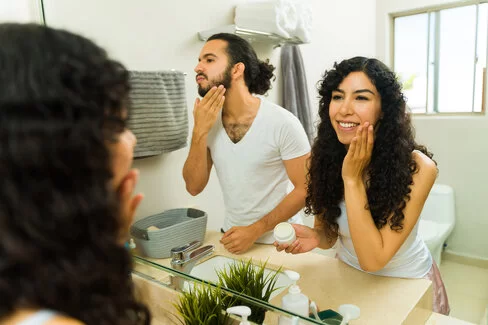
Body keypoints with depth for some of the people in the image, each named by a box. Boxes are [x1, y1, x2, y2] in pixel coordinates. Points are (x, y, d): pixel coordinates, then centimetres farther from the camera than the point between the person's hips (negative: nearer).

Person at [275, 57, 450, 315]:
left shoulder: (418, 167, -26)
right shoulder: (326, 155, -15)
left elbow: (373, 260, -27)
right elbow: (329, 234, -5)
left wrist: (353, 179, -31)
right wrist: (315, 237, -27)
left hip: (407, 283, -2)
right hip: (348, 277, 3)